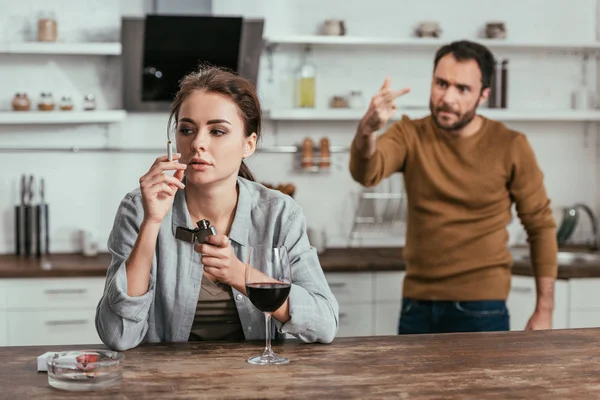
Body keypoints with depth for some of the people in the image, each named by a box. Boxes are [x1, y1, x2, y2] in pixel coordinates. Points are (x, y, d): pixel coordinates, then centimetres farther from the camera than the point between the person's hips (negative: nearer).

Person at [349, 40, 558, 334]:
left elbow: (540, 225, 0)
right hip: (416, 306, 2)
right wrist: (367, 131, -44)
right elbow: (366, 174, -22)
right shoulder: (410, 135, -3)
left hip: (481, 308, -2)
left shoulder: (510, 147, -7)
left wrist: (544, 310, -2)